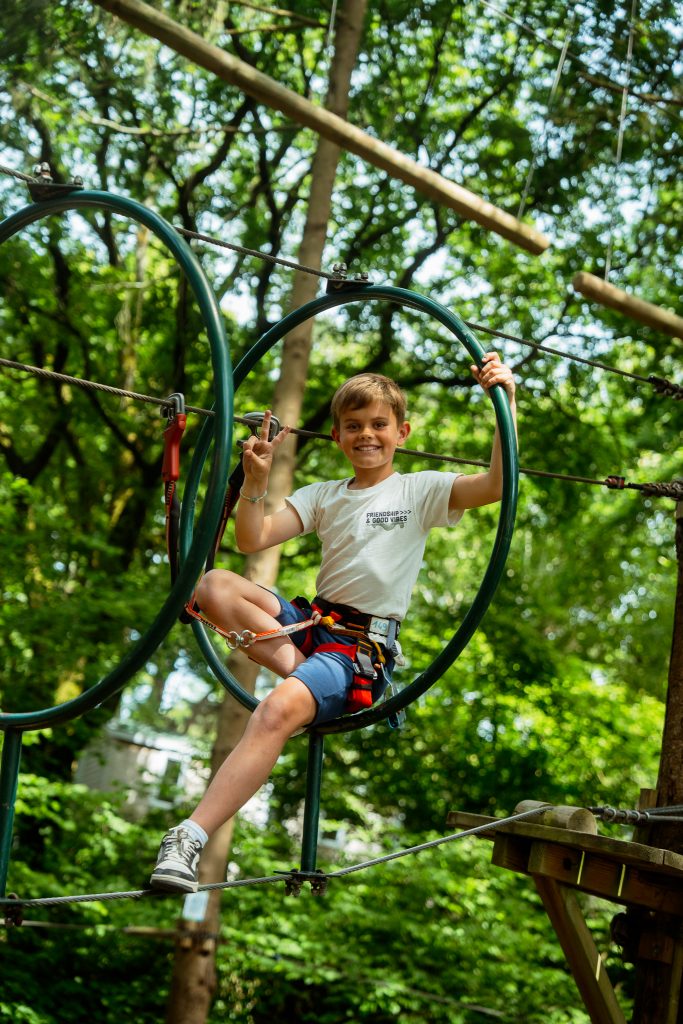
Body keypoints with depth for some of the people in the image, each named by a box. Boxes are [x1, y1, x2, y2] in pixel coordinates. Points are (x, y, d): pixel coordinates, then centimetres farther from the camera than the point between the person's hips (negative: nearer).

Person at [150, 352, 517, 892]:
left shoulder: (421, 490, 5)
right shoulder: (322, 496, 16)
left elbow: (498, 484, -11)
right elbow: (252, 541, 5)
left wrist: (506, 400, -20)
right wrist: (256, 482, -12)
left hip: (363, 649, -5)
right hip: (309, 620, 5)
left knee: (281, 709, -34)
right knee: (216, 585, -19)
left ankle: (189, 839, -37)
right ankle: (304, 675, -23)